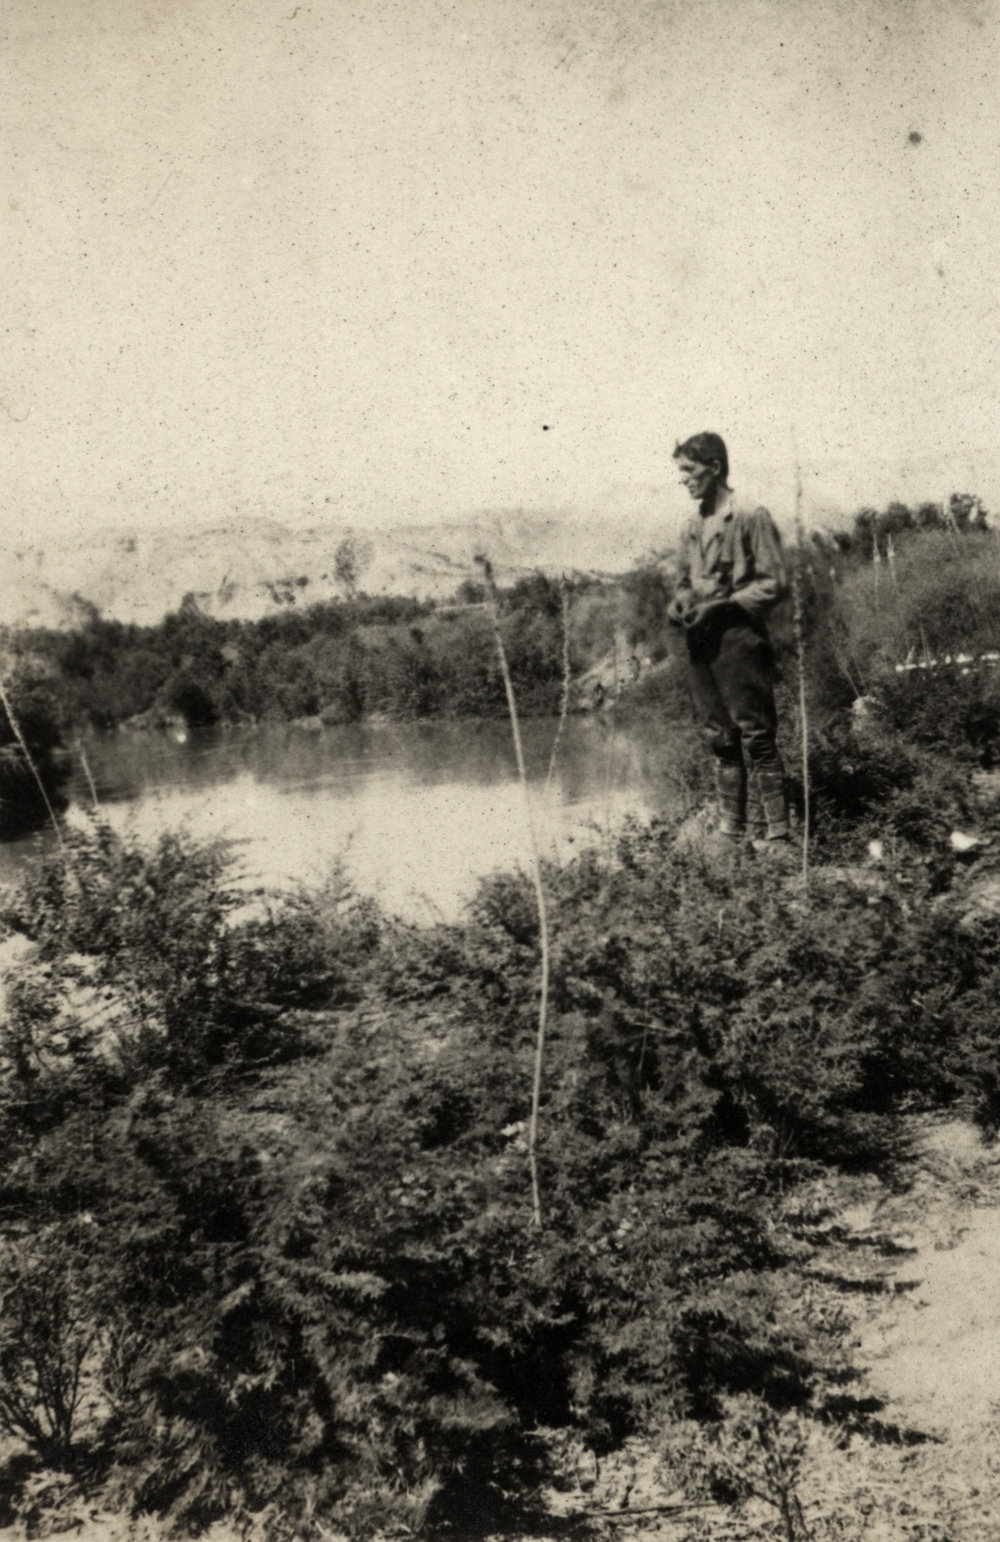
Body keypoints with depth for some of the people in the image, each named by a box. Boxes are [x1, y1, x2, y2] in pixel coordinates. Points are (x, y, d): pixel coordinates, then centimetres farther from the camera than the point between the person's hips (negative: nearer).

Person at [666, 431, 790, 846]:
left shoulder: (751, 519, -6)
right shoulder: (693, 528, 16)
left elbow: (775, 583, -10)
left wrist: (721, 606, -17)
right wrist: (678, 606, 2)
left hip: (739, 638, -7)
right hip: (700, 644, 7)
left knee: (756, 736, -7)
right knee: (720, 739, 11)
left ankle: (778, 832, -3)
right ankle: (730, 830, 18)